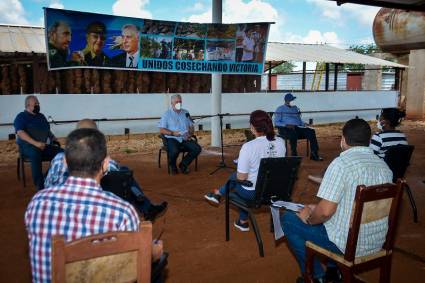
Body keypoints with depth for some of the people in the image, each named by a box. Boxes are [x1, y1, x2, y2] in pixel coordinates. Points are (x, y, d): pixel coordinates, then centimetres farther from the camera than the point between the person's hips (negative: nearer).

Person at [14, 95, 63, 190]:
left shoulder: (41, 116, 23)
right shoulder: (21, 117, 3)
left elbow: (48, 130, 29)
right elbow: (20, 133, -12)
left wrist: (54, 138, 5)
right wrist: (35, 143, -26)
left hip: (45, 146, 6)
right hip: (28, 146, -5)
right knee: (35, 153, -41)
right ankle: (40, 186, -43)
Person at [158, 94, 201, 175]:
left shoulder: (186, 113, 17)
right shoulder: (167, 114, 4)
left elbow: (191, 127, 18)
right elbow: (161, 130, -3)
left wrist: (190, 133, -5)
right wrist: (173, 133, -18)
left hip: (185, 139, 4)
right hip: (172, 139, -4)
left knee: (197, 148, -20)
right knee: (174, 151, -36)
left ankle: (183, 164, 1)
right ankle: (172, 166, -1)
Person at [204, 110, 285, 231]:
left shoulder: (248, 147, -26)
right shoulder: (281, 142, -9)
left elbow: (241, 178, -21)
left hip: (252, 193, -5)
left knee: (234, 176, 23)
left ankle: (218, 194, 51)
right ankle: (243, 221, 40)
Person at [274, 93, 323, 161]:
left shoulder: (296, 109, 26)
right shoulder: (280, 109, 11)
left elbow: (299, 121, 25)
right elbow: (276, 122, 0)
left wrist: (303, 124, 0)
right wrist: (286, 125, -16)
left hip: (297, 127, 5)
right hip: (284, 129, -5)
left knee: (311, 131, -21)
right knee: (293, 133, -39)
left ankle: (314, 154, -24)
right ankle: (294, 154, -33)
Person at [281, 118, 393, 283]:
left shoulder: (341, 163, -21)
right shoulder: (384, 166, 3)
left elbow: (325, 211, -26)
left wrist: (309, 218, -3)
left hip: (347, 245, -7)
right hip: (377, 243, 8)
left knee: (288, 219, 8)